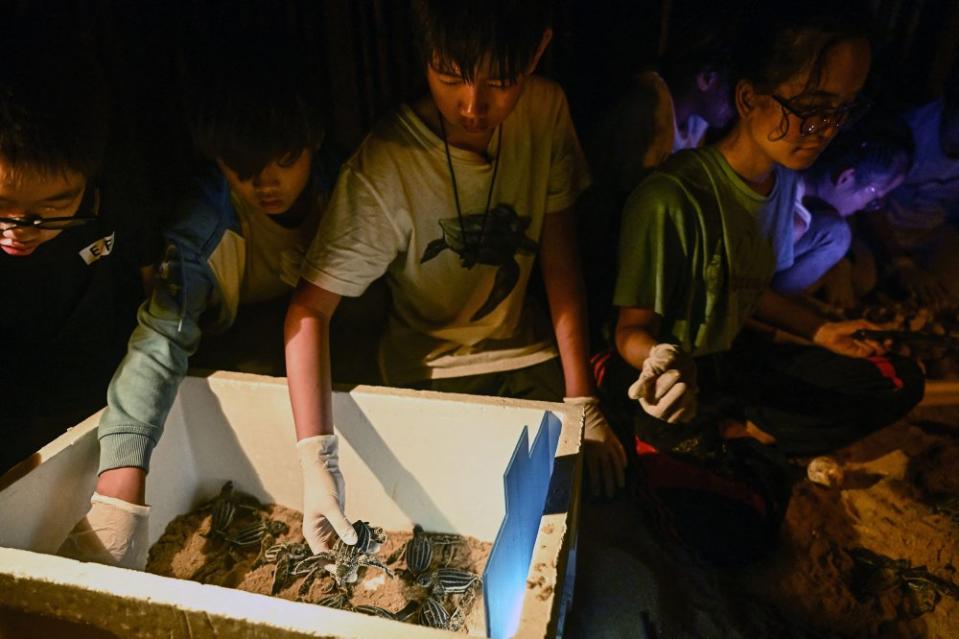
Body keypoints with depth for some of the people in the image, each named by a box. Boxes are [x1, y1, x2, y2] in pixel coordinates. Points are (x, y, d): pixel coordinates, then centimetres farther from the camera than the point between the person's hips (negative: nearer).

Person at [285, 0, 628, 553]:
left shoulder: (546, 111, -10)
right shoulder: (385, 167, -23)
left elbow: (559, 257, -7)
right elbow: (310, 309, -21)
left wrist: (582, 402, -8)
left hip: (529, 359, 4)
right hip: (432, 377, -3)